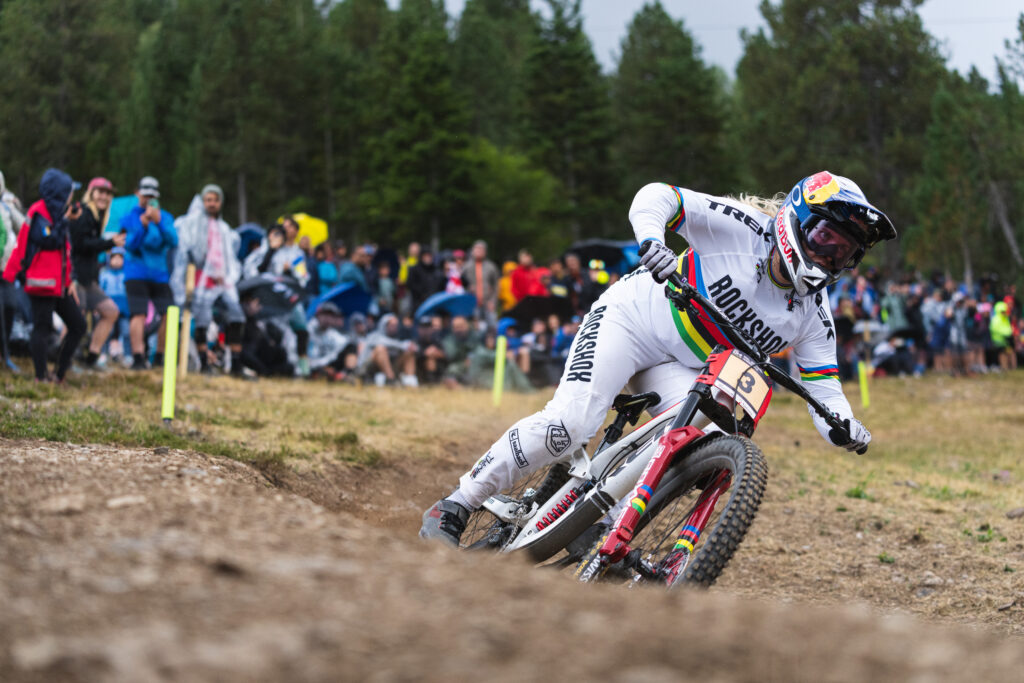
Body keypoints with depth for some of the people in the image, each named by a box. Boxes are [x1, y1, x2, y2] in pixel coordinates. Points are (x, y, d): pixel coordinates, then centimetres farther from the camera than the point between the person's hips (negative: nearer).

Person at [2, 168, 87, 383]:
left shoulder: (56, 212, 17)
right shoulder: (38, 214, -10)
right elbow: (50, 240, -25)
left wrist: (69, 281, 18)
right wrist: (65, 220, -16)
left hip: (59, 284, 9)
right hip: (42, 282, -9)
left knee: (78, 326, 7)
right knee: (43, 328, -6)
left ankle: (61, 372, 14)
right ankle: (41, 377, -1)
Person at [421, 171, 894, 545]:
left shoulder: (812, 311, -2)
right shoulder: (744, 225, -17)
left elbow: (822, 382, -3)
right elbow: (657, 196, -22)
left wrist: (844, 424, -25)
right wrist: (651, 238, -44)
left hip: (681, 369, 6)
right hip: (631, 320, -6)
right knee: (571, 422, -25)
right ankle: (453, 509, -15)